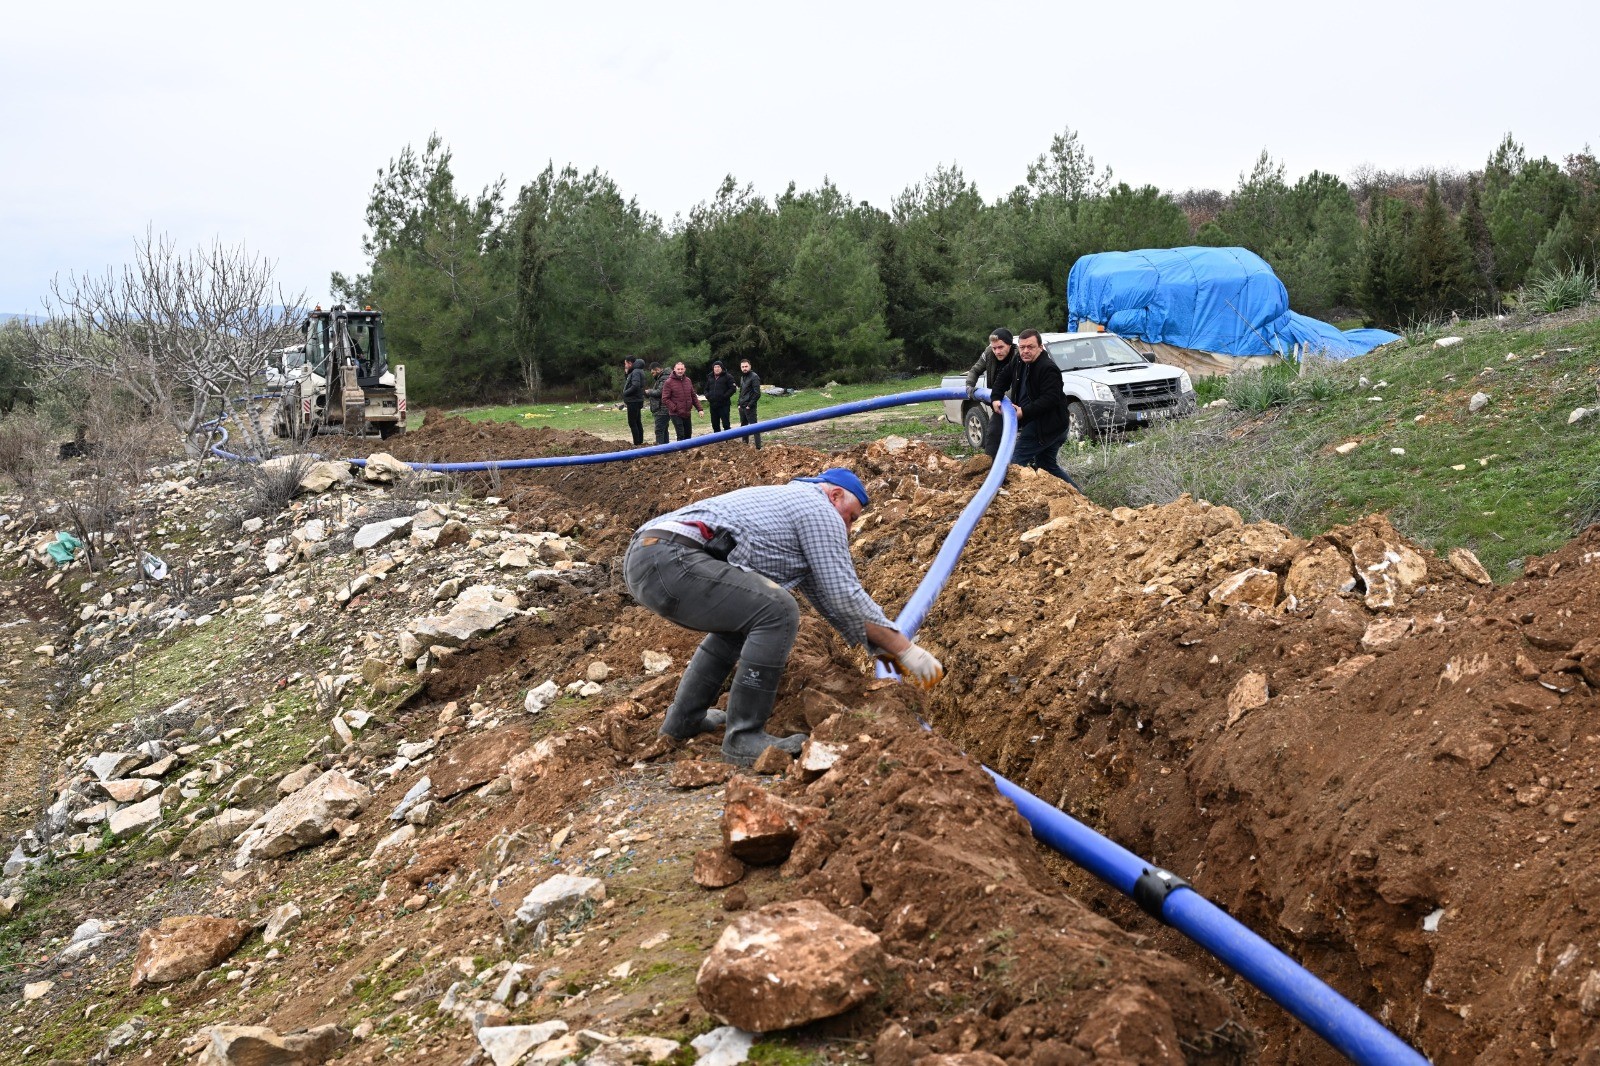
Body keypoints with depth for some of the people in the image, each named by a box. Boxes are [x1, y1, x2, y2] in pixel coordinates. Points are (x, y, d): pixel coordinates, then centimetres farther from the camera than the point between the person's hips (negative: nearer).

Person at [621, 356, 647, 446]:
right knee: (637, 422, 15)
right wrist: (626, 373, 5)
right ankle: (640, 441, 22)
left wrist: (625, 393, -16)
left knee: (632, 423, -8)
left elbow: (635, 386, -27)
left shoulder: (636, 372, -16)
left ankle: (636, 444, -8)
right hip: (636, 401, 11)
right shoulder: (633, 372, 16)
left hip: (634, 401, -11)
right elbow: (628, 383, 17)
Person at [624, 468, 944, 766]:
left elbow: (827, 597, 37)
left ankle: (684, 719, 29)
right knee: (777, 611, -16)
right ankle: (744, 737, -8)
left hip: (644, 558, 11)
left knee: (741, 618, 30)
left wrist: (885, 651, 36)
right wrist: (904, 650, 7)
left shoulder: (788, 503, 34)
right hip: (669, 559, -11)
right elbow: (846, 596, 0)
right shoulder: (821, 510, 5)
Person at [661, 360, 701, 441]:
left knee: (688, 434, 15)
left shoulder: (688, 381, 9)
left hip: (687, 414, 6)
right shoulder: (669, 382, -9)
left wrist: (699, 408, 8)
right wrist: (675, 408, -20)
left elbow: (693, 396, 16)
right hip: (676, 414, -6)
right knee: (681, 435, -13)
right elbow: (665, 399, -12)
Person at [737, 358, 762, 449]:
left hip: (749, 407, -8)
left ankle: (758, 447, -10)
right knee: (743, 426, 13)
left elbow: (757, 393, -16)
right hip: (742, 407, 8)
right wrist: (739, 404, 12)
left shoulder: (754, 377, -10)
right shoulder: (742, 378, 16)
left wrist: (750, 405, -15)